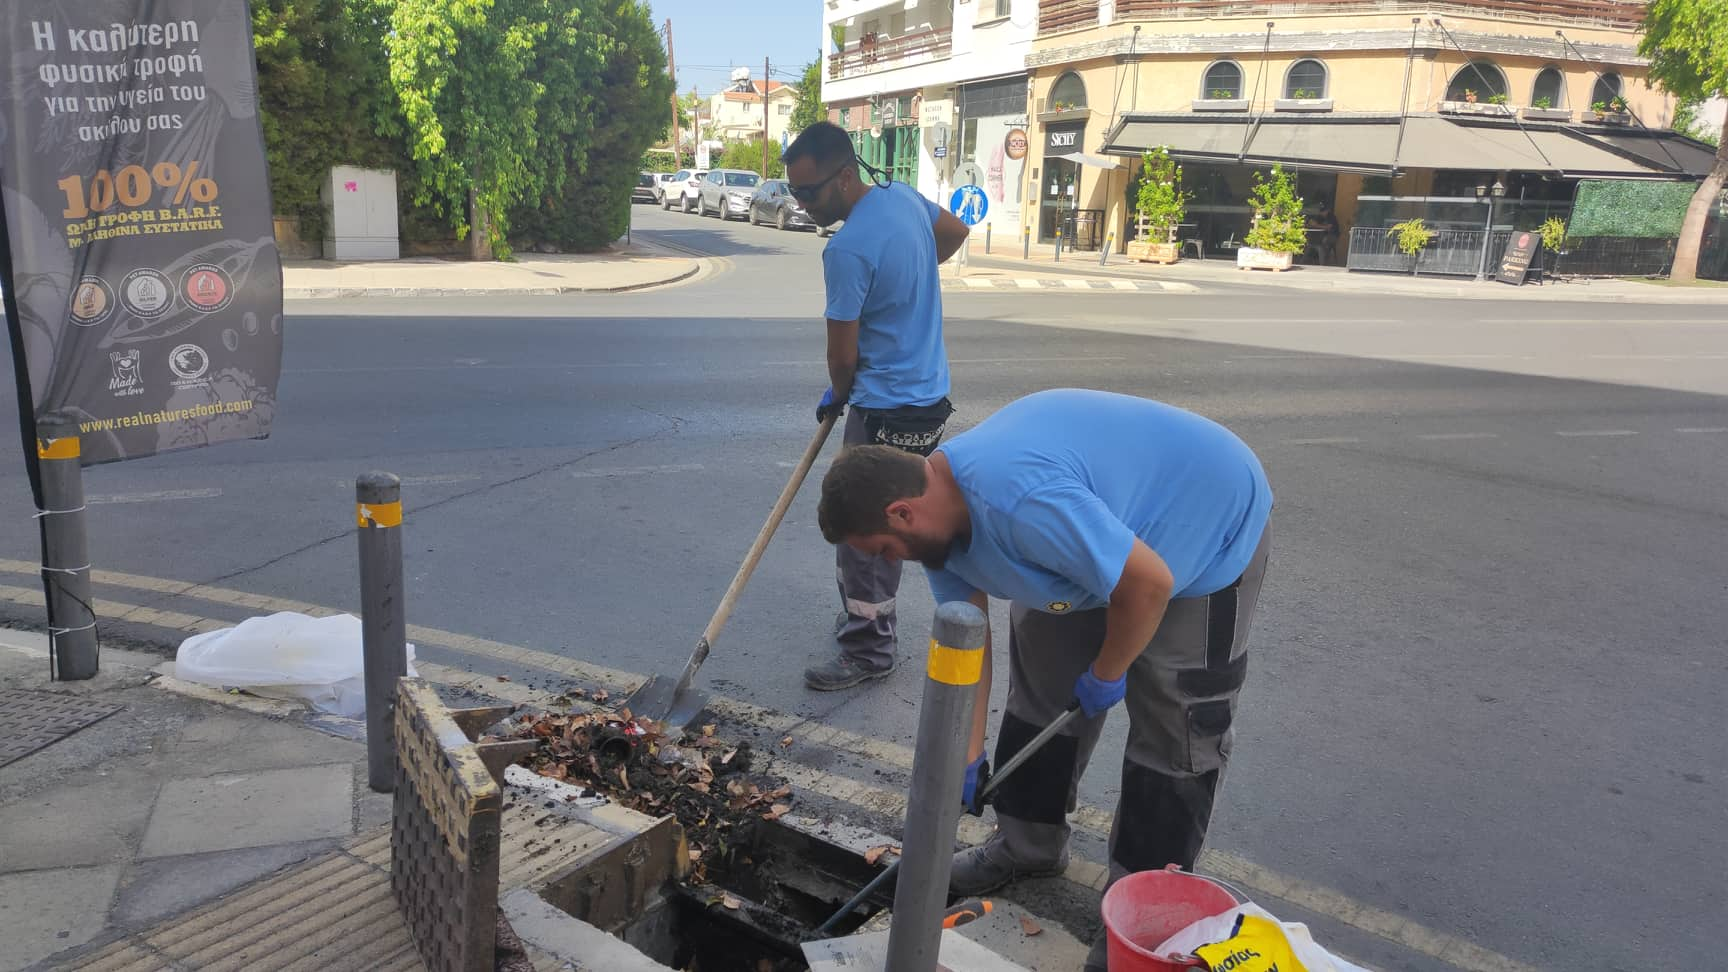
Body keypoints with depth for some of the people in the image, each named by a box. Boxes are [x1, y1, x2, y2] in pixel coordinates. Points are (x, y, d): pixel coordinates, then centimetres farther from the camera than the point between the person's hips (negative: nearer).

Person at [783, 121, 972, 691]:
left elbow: (843, 352, -14)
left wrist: (837, 397, 6)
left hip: (886, 411, -10)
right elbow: (955, 232, 24)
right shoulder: (904, 196, 2)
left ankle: (868, 651, 10)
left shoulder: (848, 249, -24)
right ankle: (864, 615, 33)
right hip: (928, 394, 10)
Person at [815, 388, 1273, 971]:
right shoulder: (939, 513, -10)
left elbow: (1149, 583, -34)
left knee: (1171, 731, -5)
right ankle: (1029, 844, 29)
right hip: (1103, 528, 9)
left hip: (1213, 527, -8)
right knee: (1040, 685, 12)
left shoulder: (1019, 499, -40)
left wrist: (1106, 673, -16)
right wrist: (965, 760, -4)